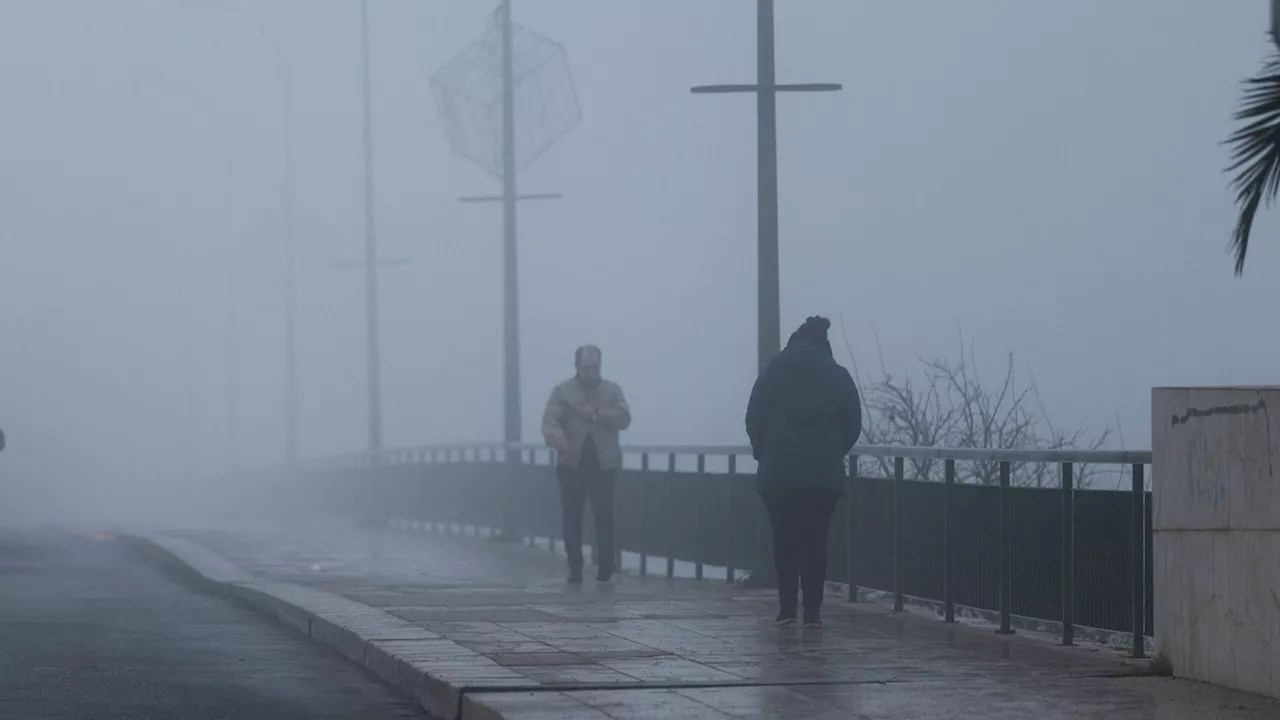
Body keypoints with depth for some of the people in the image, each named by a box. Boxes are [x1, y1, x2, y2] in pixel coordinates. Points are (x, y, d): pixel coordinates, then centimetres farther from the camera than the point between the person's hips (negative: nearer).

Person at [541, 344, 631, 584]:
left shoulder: (612, 390, 9)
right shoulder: (562, 391, 4)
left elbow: (624, 418, -4)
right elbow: (550, 420, -10)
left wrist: (596, 414, -17)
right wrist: (559, 440, -31)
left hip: (603, 463, 0)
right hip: (571, 462, 0)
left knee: (604, 515, -4)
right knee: (572, 516, 0)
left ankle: (606, 566, 5)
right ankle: (575, 568, 7)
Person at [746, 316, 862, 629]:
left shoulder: (773, 372, 4)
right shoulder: (838, 376, 5)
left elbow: (753, 419, 1)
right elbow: (853, 425, 3)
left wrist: (764, 453, 15)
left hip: (778, 471, 0)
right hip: (823, 473, 0)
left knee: (784, 538, 9)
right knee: (815, 539, 4)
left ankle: (787, 608, 5)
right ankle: (812, 611, -2)